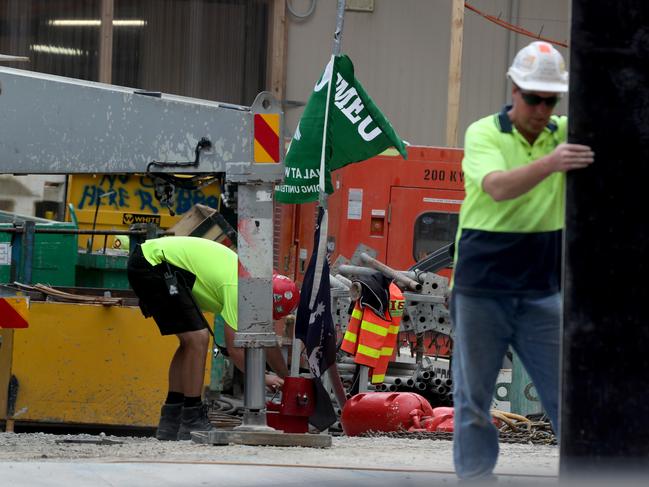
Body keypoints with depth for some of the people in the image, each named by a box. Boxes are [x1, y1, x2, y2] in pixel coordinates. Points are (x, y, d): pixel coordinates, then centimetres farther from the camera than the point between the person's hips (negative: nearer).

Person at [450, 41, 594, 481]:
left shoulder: (564, 132, 2)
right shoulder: (483, 134, -9)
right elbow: (498, 187, -27)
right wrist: (549, 163, -44)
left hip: (541, 290, 2)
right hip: (481, 289, -2)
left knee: (566, 391, 1)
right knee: (473, 398, 5)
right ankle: (474, 476, 13)